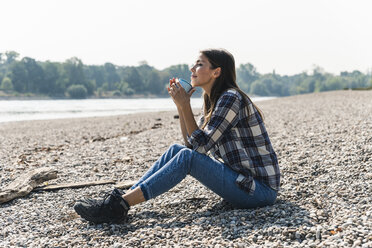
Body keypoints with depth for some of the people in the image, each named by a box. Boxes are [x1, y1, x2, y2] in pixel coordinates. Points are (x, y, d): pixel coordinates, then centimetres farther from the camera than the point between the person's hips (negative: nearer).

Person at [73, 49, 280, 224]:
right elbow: (192, 143, 10)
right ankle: (121, 199, -5)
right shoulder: (214, 101, 13)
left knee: (187, 157, -23)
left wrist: (185, 106, -17)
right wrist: (180, 105, 3)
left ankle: (118, 206, -25)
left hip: (261, 189, -9)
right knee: (176, 150, 1)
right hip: (241, 179, 9)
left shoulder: (231, 98, -17)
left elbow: (202, 145, -20)